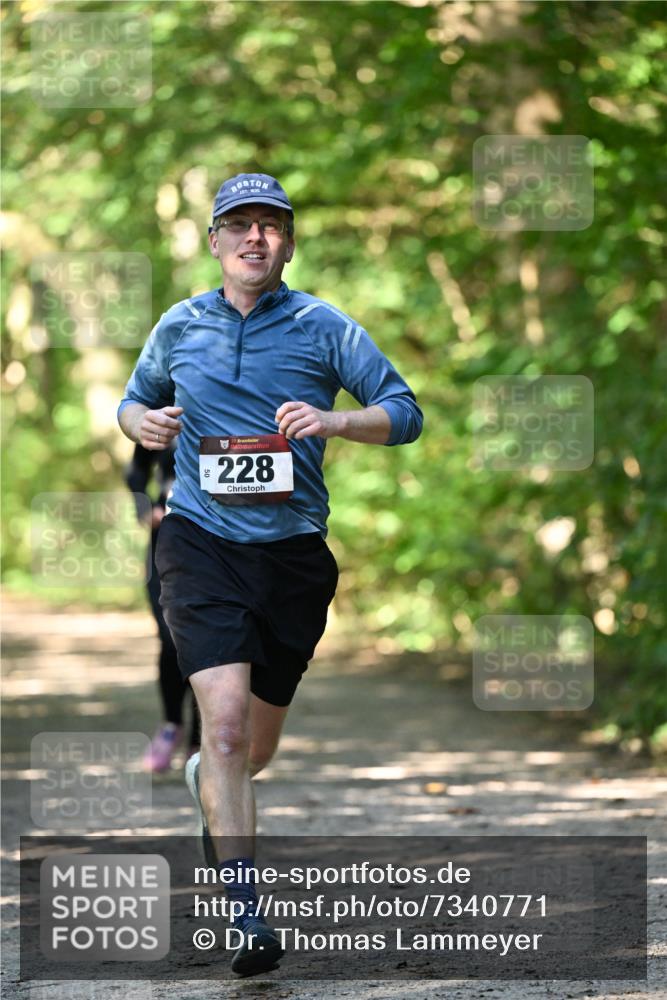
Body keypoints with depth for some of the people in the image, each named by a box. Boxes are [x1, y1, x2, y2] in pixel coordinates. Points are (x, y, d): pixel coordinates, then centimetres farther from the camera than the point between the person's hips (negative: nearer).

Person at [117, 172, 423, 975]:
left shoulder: (323, 328, 1)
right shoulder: (179, 327, 7)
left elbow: (404, 413, 0)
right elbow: (135, 401, 23)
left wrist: (333, 420, -19)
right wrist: (142, 421, -1)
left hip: (293, 550, 1)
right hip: (201, 542, -1)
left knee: (258, 744, 14)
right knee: (225, 717, -20)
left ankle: (207, 783, 52)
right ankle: (245, 916, -21)